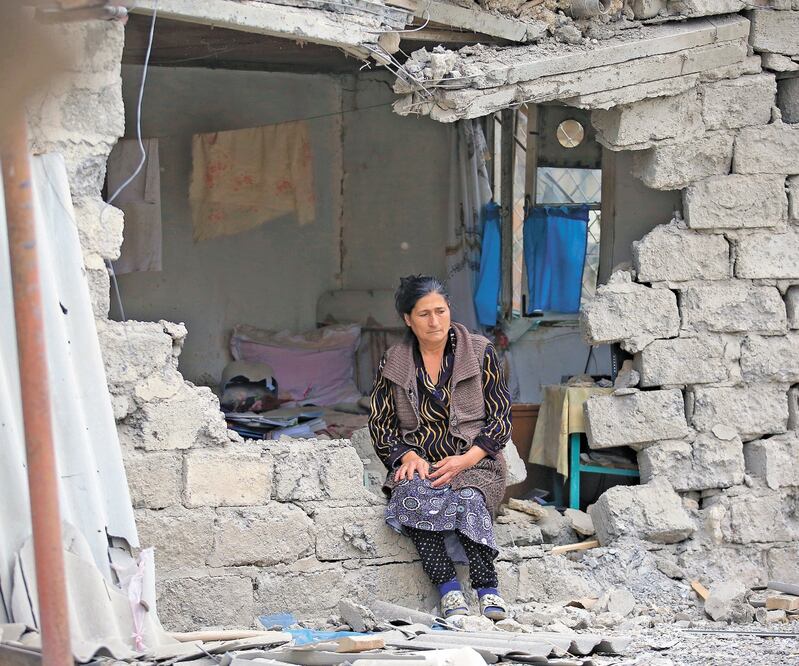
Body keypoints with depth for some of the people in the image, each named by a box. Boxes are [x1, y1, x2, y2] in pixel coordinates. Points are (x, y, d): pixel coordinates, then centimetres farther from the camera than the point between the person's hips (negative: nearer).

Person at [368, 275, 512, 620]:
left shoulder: (480, 353, 4)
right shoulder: (392, 363, 9)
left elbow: (501, 418, 2)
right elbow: (380, 424, 10)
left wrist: (465, 459, -14)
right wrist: (409, 457, -11)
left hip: (474, 463, -1)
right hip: (418, 464, 1)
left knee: (468, 498, -37)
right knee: (413, 495, -35)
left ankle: (487, 589, -36)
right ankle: (448, 589, -37)